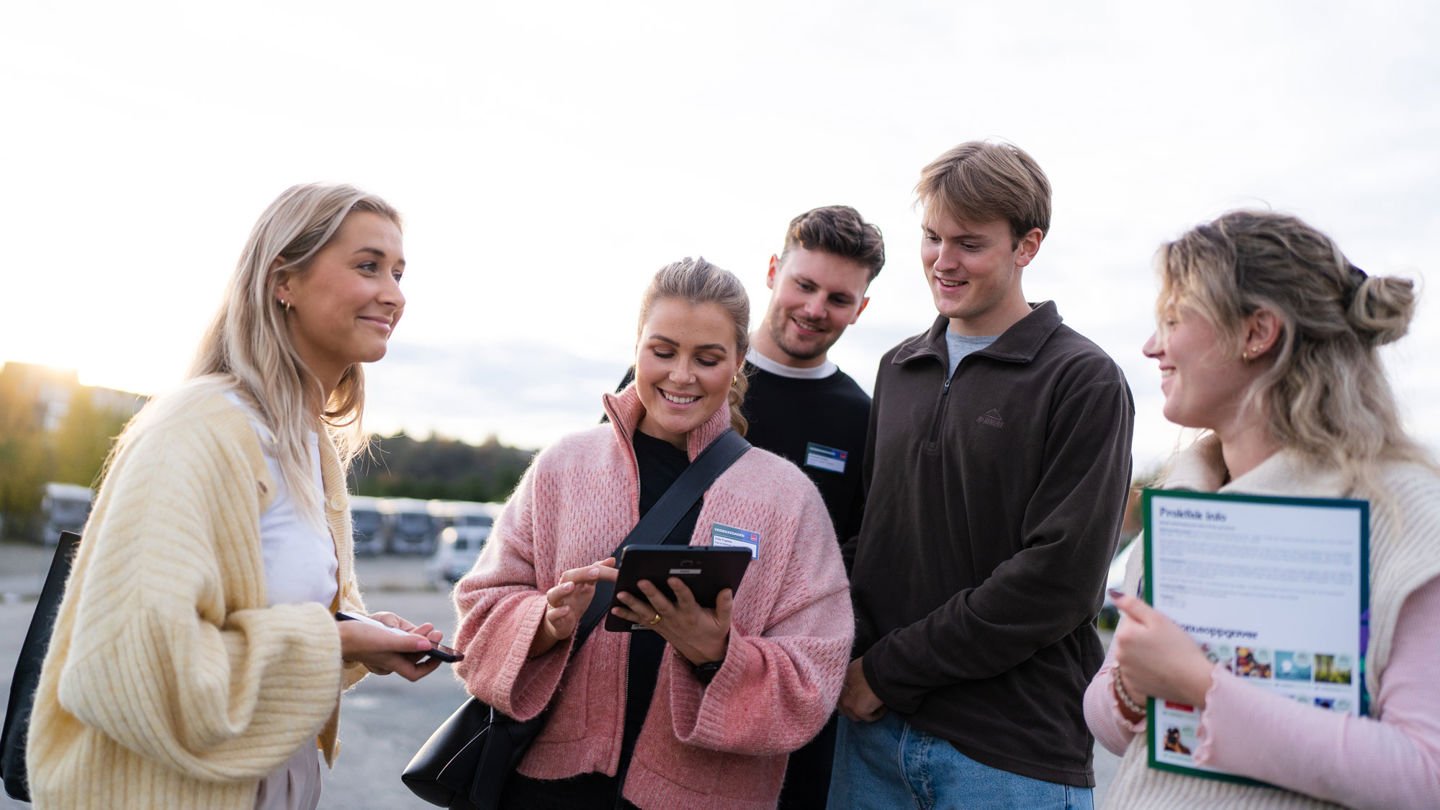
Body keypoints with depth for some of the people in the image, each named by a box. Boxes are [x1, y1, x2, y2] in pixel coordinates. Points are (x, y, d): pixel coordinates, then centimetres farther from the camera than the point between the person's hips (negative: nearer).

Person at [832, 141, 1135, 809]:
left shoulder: (1085, 382, -8)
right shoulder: (899, 369, 10)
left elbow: (1058, 579, -15)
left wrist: (888, 669, -13)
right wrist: (851, 652, -6)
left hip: (1015, 751, -4)